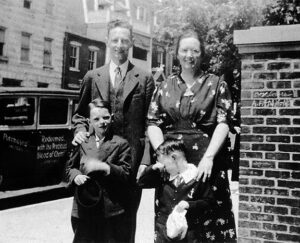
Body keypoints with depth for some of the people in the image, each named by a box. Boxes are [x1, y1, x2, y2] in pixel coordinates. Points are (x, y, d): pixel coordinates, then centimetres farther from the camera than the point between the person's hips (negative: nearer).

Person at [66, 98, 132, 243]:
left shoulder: (121, 144, -2)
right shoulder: (82, 143, 7)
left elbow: (126, 174, -8)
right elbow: (70, 167, 17)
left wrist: (105, 167, -22)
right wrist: (75, 176, -5)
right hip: (84, 209, 3)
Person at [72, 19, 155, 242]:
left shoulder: (144, 79, 3)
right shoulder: (92, 77, 9)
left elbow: (149, 123, 0)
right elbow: (80, 113, 18)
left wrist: (146, 161, -8)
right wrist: (80, 130, -3)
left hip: (132, 156, -1)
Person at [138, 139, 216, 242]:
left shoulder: (197, 178, -9)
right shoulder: (163, 178, 6)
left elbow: (210, 202, -7)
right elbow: (142, 182, 13)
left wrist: (189, 205, -19)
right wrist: (153, 168, -2)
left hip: (189, 234, -4)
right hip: (164, 233, 4)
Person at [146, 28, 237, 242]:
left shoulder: (216, 84, 6)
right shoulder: (165, 87, 12)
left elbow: (223, 123, -3)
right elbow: (153, 124, 6)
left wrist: (208, 157, -16)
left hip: (207, 163, -2)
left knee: (211, 220, -3)